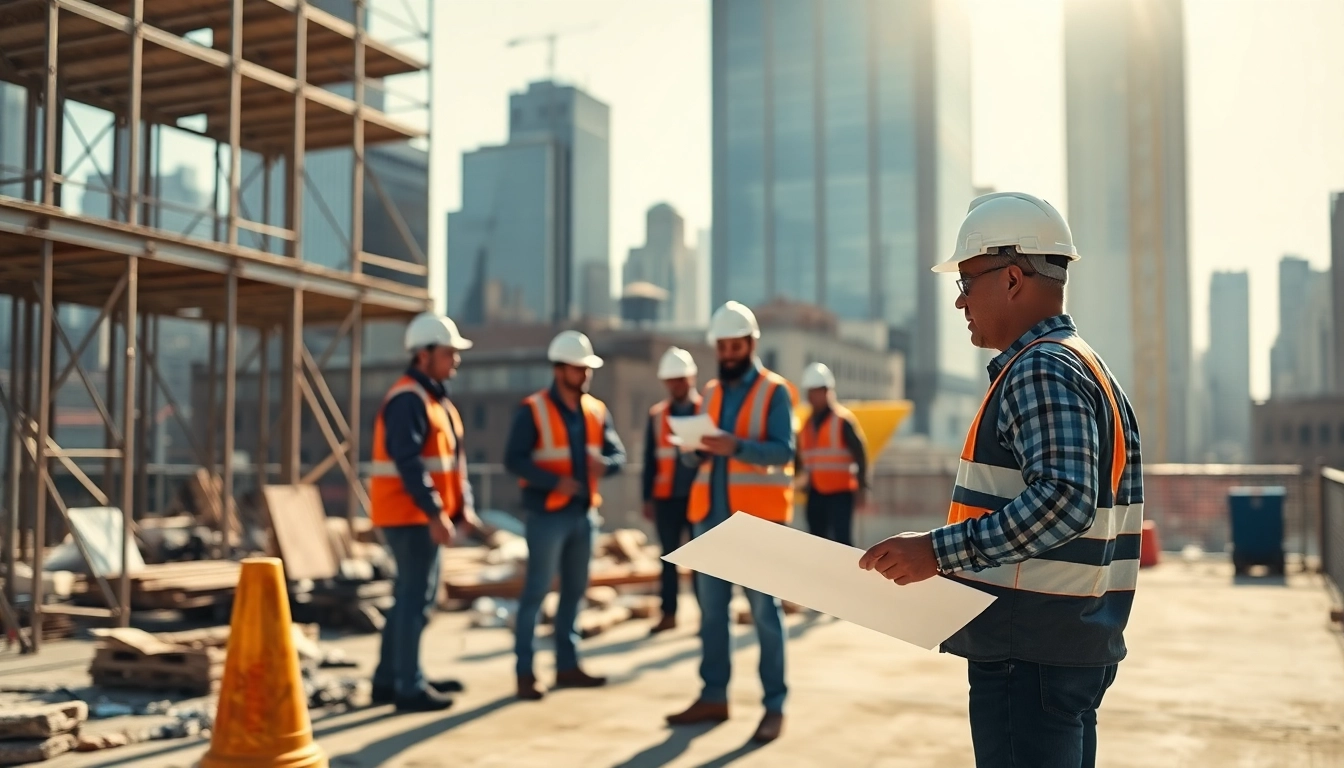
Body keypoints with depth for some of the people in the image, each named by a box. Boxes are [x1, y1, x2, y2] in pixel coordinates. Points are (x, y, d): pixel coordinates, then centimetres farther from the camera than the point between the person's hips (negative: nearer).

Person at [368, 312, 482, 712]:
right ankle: (409, 687, 1)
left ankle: (389, 678, 25)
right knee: (416, 596, -6)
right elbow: (408, 462, -24)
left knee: (411, 594, 15)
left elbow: (453, 458, 17)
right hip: (410, 514, -10)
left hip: (422, 515, 10)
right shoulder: (408, 400, -15)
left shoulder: (436, 399, 16)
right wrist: (435, 513, -27)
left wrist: (464, 506, 8)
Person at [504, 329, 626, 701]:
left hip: (585, 513, 6)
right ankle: (525, 672, 3)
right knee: (536, 592, -4)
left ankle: (567, 665, 24)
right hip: (547, 514, -6)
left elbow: (618, 453, 7)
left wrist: (605, 464, -17)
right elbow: (514, 460, -13)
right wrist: (555, 481, -24)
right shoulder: (533, 410, -8)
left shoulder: (596, 411, 8)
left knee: (575, 590, 13)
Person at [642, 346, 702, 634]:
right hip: (666, 497, 2)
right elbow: (650, 460, 7)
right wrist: (647, 498, 2)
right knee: (669, 556, 8)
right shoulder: (656, 415, 6)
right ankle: (669, 614, 14)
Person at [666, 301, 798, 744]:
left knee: (764, 611, -3)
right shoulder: (710, 393, 15)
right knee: (711, 610, 10)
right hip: (710, 514, 6)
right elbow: (695, 457, 12)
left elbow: (784, 451, -14)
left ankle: (775, 706, 2)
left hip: (756, 517, -6)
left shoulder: (774, 391, -2)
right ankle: (713, 697, 18)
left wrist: (736, 446, -29)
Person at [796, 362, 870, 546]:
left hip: (840, 492, -7)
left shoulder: (843, 420, -8)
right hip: (815, 494, 7)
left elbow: (860, 453, -11)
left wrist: (862, 487, -15)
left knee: (842, 540, -12)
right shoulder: (808, 423, 12)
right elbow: (800, 458, 14)